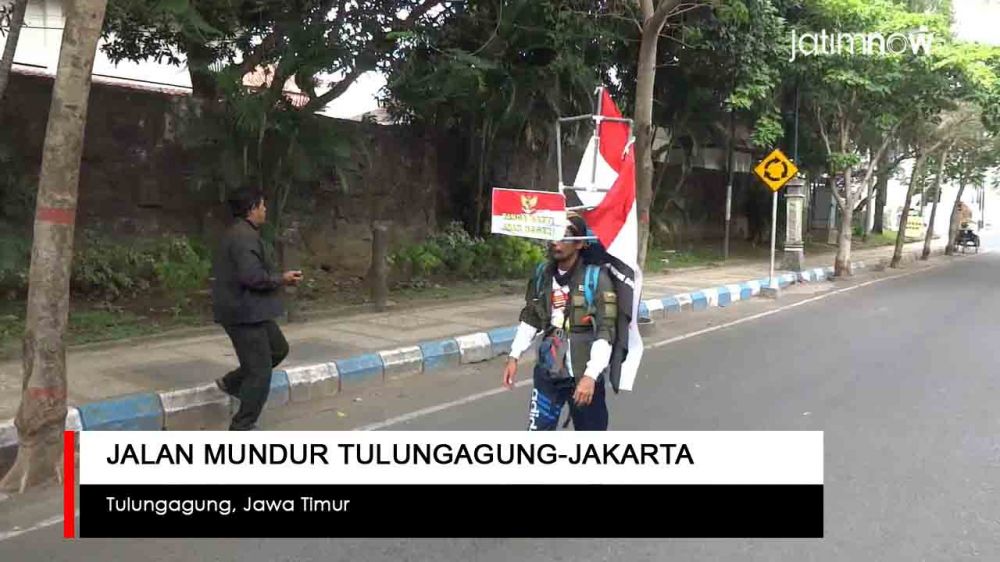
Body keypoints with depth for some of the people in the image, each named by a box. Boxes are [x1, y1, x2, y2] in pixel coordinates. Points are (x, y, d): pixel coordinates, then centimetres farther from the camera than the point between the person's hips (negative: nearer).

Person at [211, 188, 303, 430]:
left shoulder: (238, 234, 14)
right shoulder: (245, 237, -20)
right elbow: (253, 276, -28)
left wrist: (278, 278, 13)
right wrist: (282, 279, -13)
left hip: (248, 310, 11)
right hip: (244, 313, -11)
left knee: (278, 348, 24)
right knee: (260, 371, -2)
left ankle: (230, 383, 29)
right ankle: (241, 427, 8)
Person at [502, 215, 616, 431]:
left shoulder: (596, 277, -14)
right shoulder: (543, 274, 3)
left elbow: (605, 332, -17)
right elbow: (530, 319, 14)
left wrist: (591, 375, -25)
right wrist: (514, 356, 7)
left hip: (584, 374, -4)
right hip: (548, 372, 4)